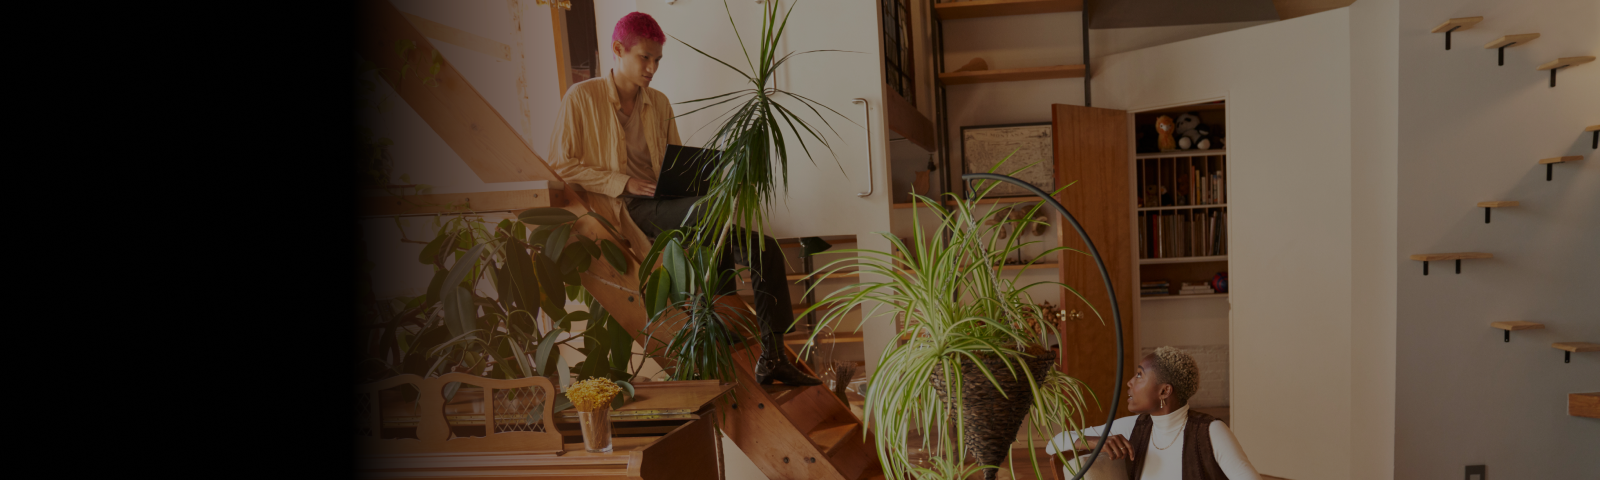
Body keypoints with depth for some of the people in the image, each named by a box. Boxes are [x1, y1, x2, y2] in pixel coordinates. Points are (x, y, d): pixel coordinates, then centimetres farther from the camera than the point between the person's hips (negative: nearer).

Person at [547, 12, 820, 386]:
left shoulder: (659, 103, 20)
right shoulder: (581, 98, 3)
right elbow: (560, 165, -4)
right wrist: (624, 183, -14)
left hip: (667, 207, 6)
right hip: (624, 211, -6)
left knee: (765, 248, -12)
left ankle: (772, 359, -10)